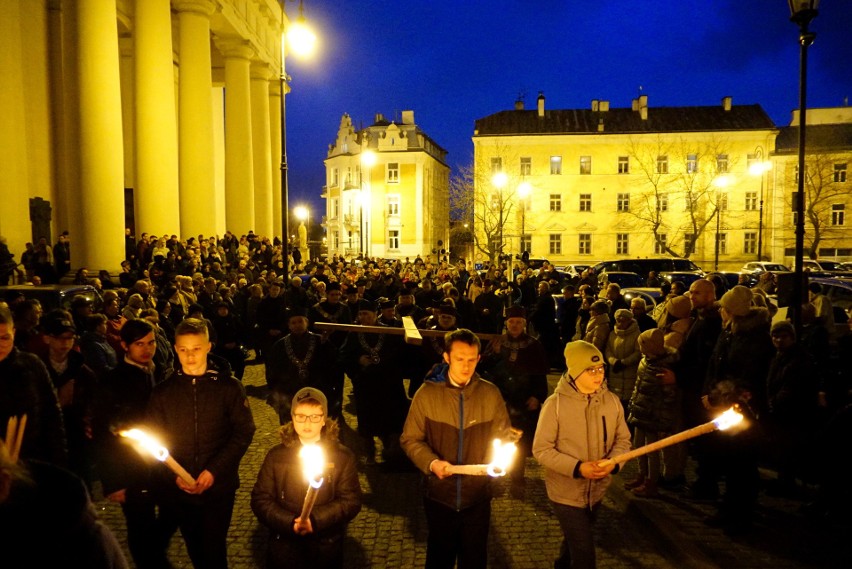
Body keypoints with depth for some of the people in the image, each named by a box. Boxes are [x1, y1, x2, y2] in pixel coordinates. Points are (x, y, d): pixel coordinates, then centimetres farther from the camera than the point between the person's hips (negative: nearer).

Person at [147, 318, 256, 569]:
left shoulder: (229, 387, -4)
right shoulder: (162, 391, 3)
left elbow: (244, 432, -5)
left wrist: (214, 471, -13)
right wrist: (174, 475, -12)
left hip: (219, 485, -2)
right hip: (177, 488, 2)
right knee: (194, 548, 14)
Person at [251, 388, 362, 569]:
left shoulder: (342, 456, -5)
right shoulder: (276, 455, -2)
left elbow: (351, 502, -9)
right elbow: (260, 500, -4)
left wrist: (316, 521, -21)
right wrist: (290, 523, -18)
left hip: (326, 547, 0)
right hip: (283, 546, 1)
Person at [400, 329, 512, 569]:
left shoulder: (491, 393, -6)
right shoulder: (427, 393, -10)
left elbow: (503, 436, 3)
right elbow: (411, 439, -5)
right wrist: (431, 462, -20)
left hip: (478, 497, 1)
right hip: (439, 495, -1)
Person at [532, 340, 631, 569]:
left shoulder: (612, 401, -8)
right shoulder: (555, 404, -20)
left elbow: (623, 439, 2)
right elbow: (541, 449, -16)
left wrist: (613, 461, -19)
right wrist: (577, 468, -25)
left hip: (597, 491, 5)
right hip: (566, 492, -5)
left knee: (575, 541, 27)